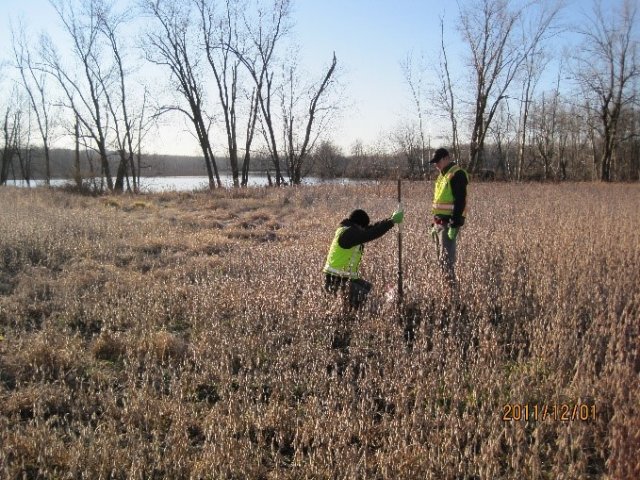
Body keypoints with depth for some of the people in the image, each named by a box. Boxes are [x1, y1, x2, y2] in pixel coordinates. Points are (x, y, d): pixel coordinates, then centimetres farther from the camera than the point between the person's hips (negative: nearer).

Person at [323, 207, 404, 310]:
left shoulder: (348, 230, 12)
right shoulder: (348, 233, -19)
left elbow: (372, 228, 14)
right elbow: (371, 234, -28)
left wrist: (391, 220, 7)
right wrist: (392, 221, -23)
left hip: (345, 277, 11)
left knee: (368, 288, 16)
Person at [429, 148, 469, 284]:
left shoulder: (457, 175, -13)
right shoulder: (442, 175, 17)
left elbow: (460, 201, -20)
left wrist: (454, 225, -24)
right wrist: (434, 221, 21)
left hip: (449, 223, -10)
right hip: (439, 222, 10)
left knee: (447, 256, -9)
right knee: (440, 256, 14)